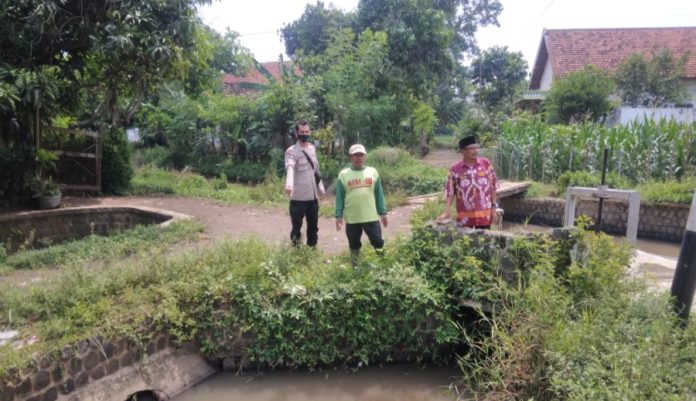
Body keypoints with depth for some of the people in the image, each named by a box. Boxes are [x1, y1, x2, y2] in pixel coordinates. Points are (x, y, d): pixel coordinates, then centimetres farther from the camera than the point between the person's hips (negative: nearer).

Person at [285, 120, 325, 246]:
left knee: (313, 227, 14)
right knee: (296, 227, 3)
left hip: (313, 196, 6)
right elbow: (290, 168, -32)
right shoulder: (291, 151, -11)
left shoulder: (313, 148, 10)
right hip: (298, 197, -6)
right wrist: (289, 183, -50)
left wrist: (321, 188, 19)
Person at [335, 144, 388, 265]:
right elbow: (340, 197, 2)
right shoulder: (343, 174, 1)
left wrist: (383, 213, 5)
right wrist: (339, 215, -3)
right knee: (354, 245, 13)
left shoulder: (372, 172, 4)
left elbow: (379, 194, 7)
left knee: (378, 242, 3)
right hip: (351, 218, 0)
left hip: (371, 217, 0)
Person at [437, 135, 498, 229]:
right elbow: (450, 192, -2)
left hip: (484, 214, 1)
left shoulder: (486, 163, 2)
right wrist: (446, 212, -10)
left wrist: (494, 207, 3)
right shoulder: (455, 169, -2)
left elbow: (492, 186, 6)